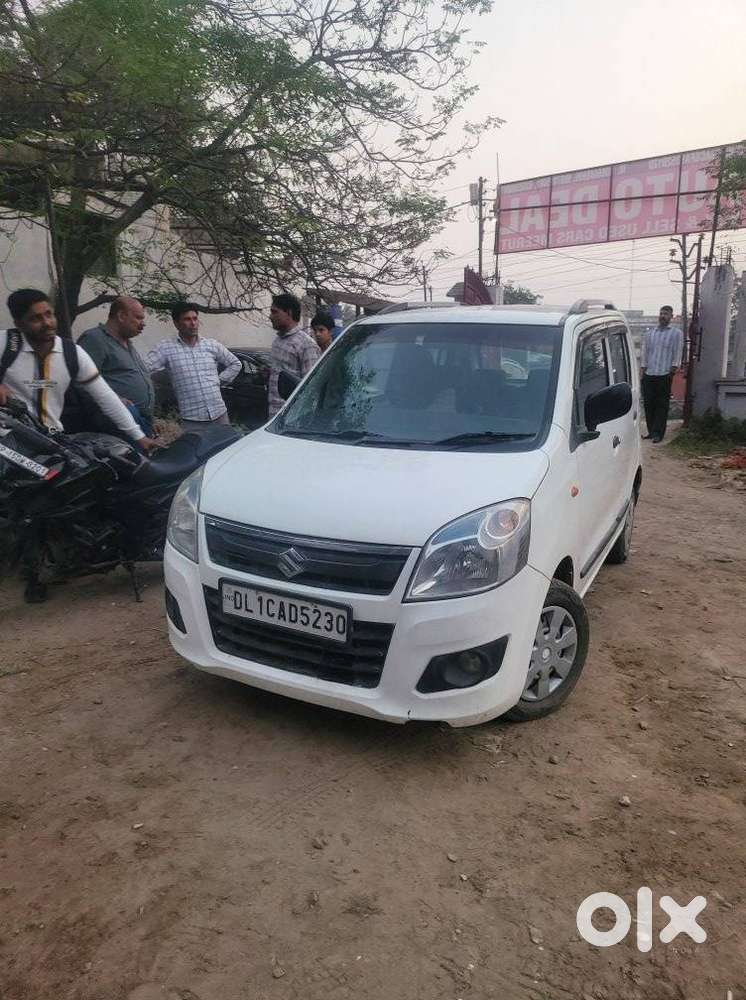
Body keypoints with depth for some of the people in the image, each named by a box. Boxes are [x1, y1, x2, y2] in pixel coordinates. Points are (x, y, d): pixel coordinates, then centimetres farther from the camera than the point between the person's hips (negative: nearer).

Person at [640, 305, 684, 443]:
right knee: (648, 403, 4)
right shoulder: (649, 333, 15)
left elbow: (678, 352, 2)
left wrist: (674, 368, -6)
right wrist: (643, 368, 6)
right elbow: (644, 351, 15)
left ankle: (658, 433, 0)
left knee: (662, 405, -3)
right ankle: (651, 431, 14)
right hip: (648, 374, 3)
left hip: (664, 375, -3)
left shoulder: (676, 333, 6)